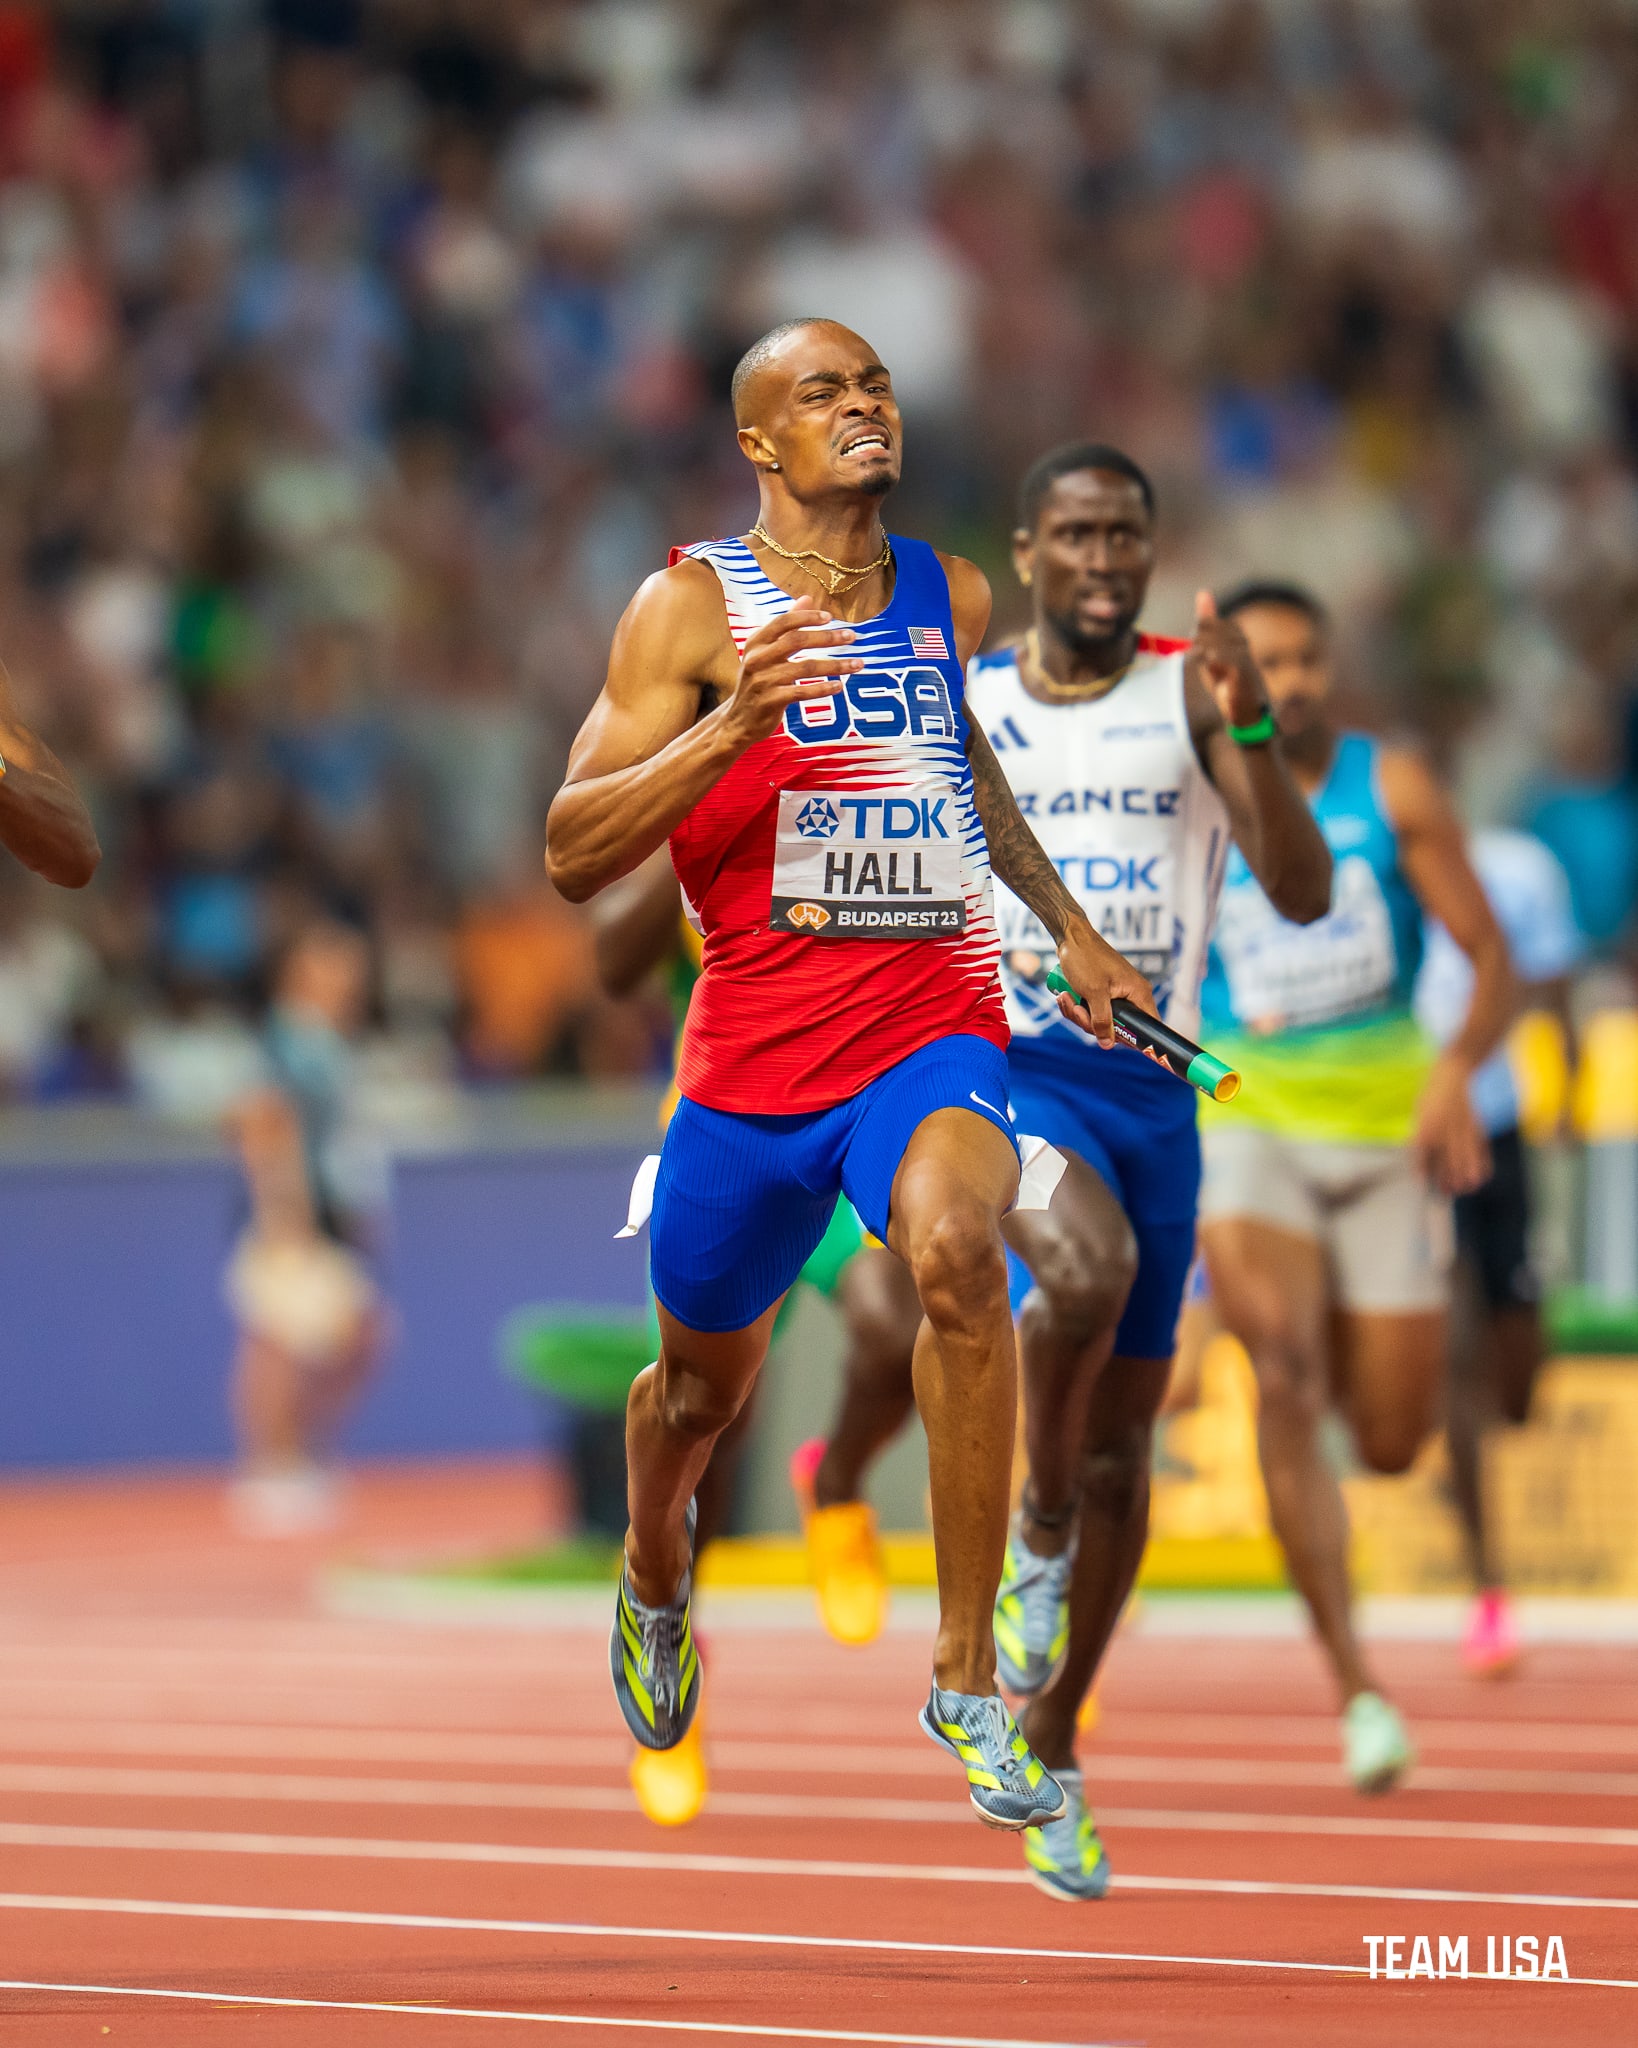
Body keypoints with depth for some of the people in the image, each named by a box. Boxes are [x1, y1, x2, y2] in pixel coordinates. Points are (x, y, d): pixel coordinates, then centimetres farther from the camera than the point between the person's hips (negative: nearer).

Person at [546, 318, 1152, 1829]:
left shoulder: (953, 597, 8)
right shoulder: (693, 605, -6)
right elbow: (572, 854, -13)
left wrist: (1071, 925, 32)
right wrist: (733, 722, -27)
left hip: (930, 1030, 1)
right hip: (754, 1050, -1)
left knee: (957, 1246, -32)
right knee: (703, 1384, 17)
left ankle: (967, 1676, -26)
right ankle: (655, 1586, 55)